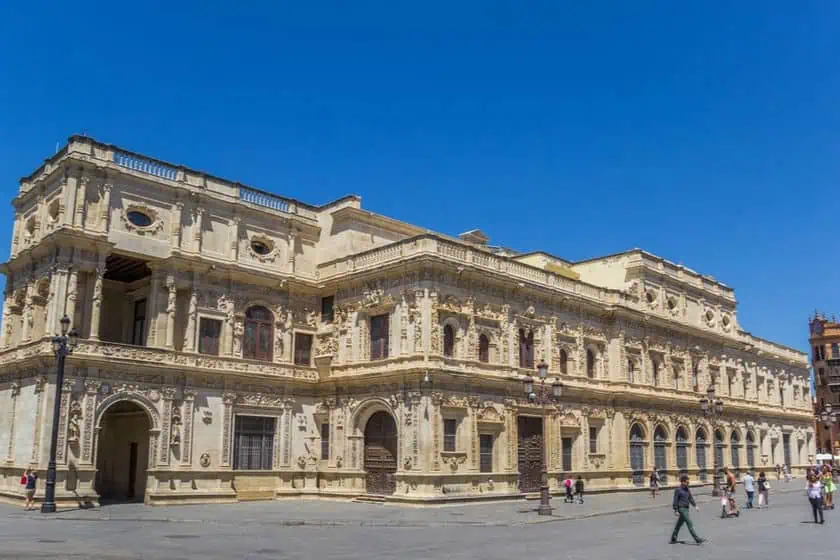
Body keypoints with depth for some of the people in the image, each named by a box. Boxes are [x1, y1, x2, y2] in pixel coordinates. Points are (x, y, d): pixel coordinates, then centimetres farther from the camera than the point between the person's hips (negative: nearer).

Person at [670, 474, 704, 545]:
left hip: (686, 508, 8)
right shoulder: (678, 490, -13)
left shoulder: (687, 489, 10)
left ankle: (673, 539, 22)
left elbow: (690, 498, 15)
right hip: (682, 509, -8)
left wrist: (695, 506, 4)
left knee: (679, 524, 14)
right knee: (690, 524, -10)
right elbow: (675, 500, -12)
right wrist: (676, 511, -14)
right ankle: (697, 540, -10)